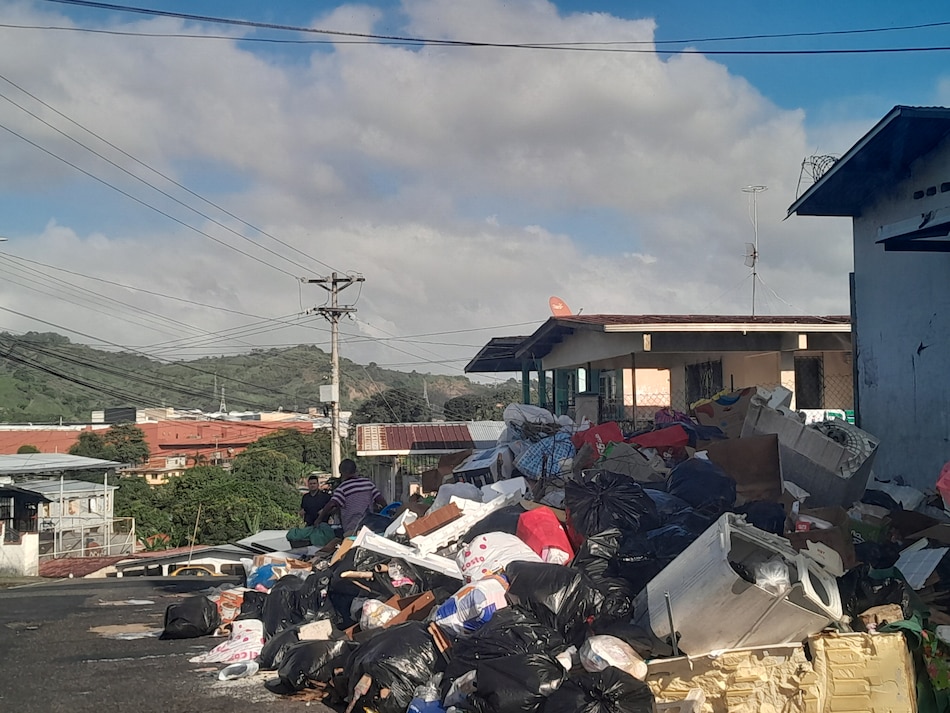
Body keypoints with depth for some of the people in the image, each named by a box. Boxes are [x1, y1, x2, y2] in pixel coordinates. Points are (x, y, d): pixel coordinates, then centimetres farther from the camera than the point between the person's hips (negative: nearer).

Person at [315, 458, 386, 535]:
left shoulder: (343, 487, -7)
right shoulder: (368, 482, 9)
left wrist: (319, 519, -5)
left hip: (352, 530, -6)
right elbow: (382, 500, 8)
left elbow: (331, 505, -16)